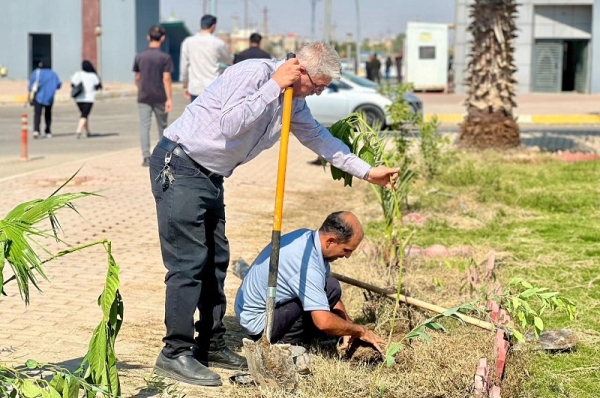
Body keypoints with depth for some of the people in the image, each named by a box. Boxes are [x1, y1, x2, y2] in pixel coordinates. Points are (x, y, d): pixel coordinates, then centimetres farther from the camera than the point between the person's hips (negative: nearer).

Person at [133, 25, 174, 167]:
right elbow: (166, 79, -12)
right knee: (162, 126, 13)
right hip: (159, 97, -2)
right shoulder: (165, 57, -8)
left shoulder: (139, 57, 2)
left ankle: (146, 157, -10)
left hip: (143, 98, 2)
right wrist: (169, 98, -11)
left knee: (144, 126, 0)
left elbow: (137, 78, 9)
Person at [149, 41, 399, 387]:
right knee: (189, 262, -12)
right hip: (179, 167, -10)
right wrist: (274, 87, -24)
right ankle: (175, 353, -7)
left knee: (216, 260, 12)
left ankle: (211, 345, 22)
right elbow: (229, 125, -29)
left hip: (210, 176, 10)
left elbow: (316, 136, 20)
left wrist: (366, 171, 21)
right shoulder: (254, 73, -19)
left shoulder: (294, 101, 8)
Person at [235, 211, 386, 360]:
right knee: (330, 287, -20)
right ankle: (285, 345, -10)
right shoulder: (306, 263, -29)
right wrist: (360, 331, -17)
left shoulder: (307, 236, 0)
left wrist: (349, 329, 8)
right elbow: (324, 322, -33)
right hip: (258, 321, -10)